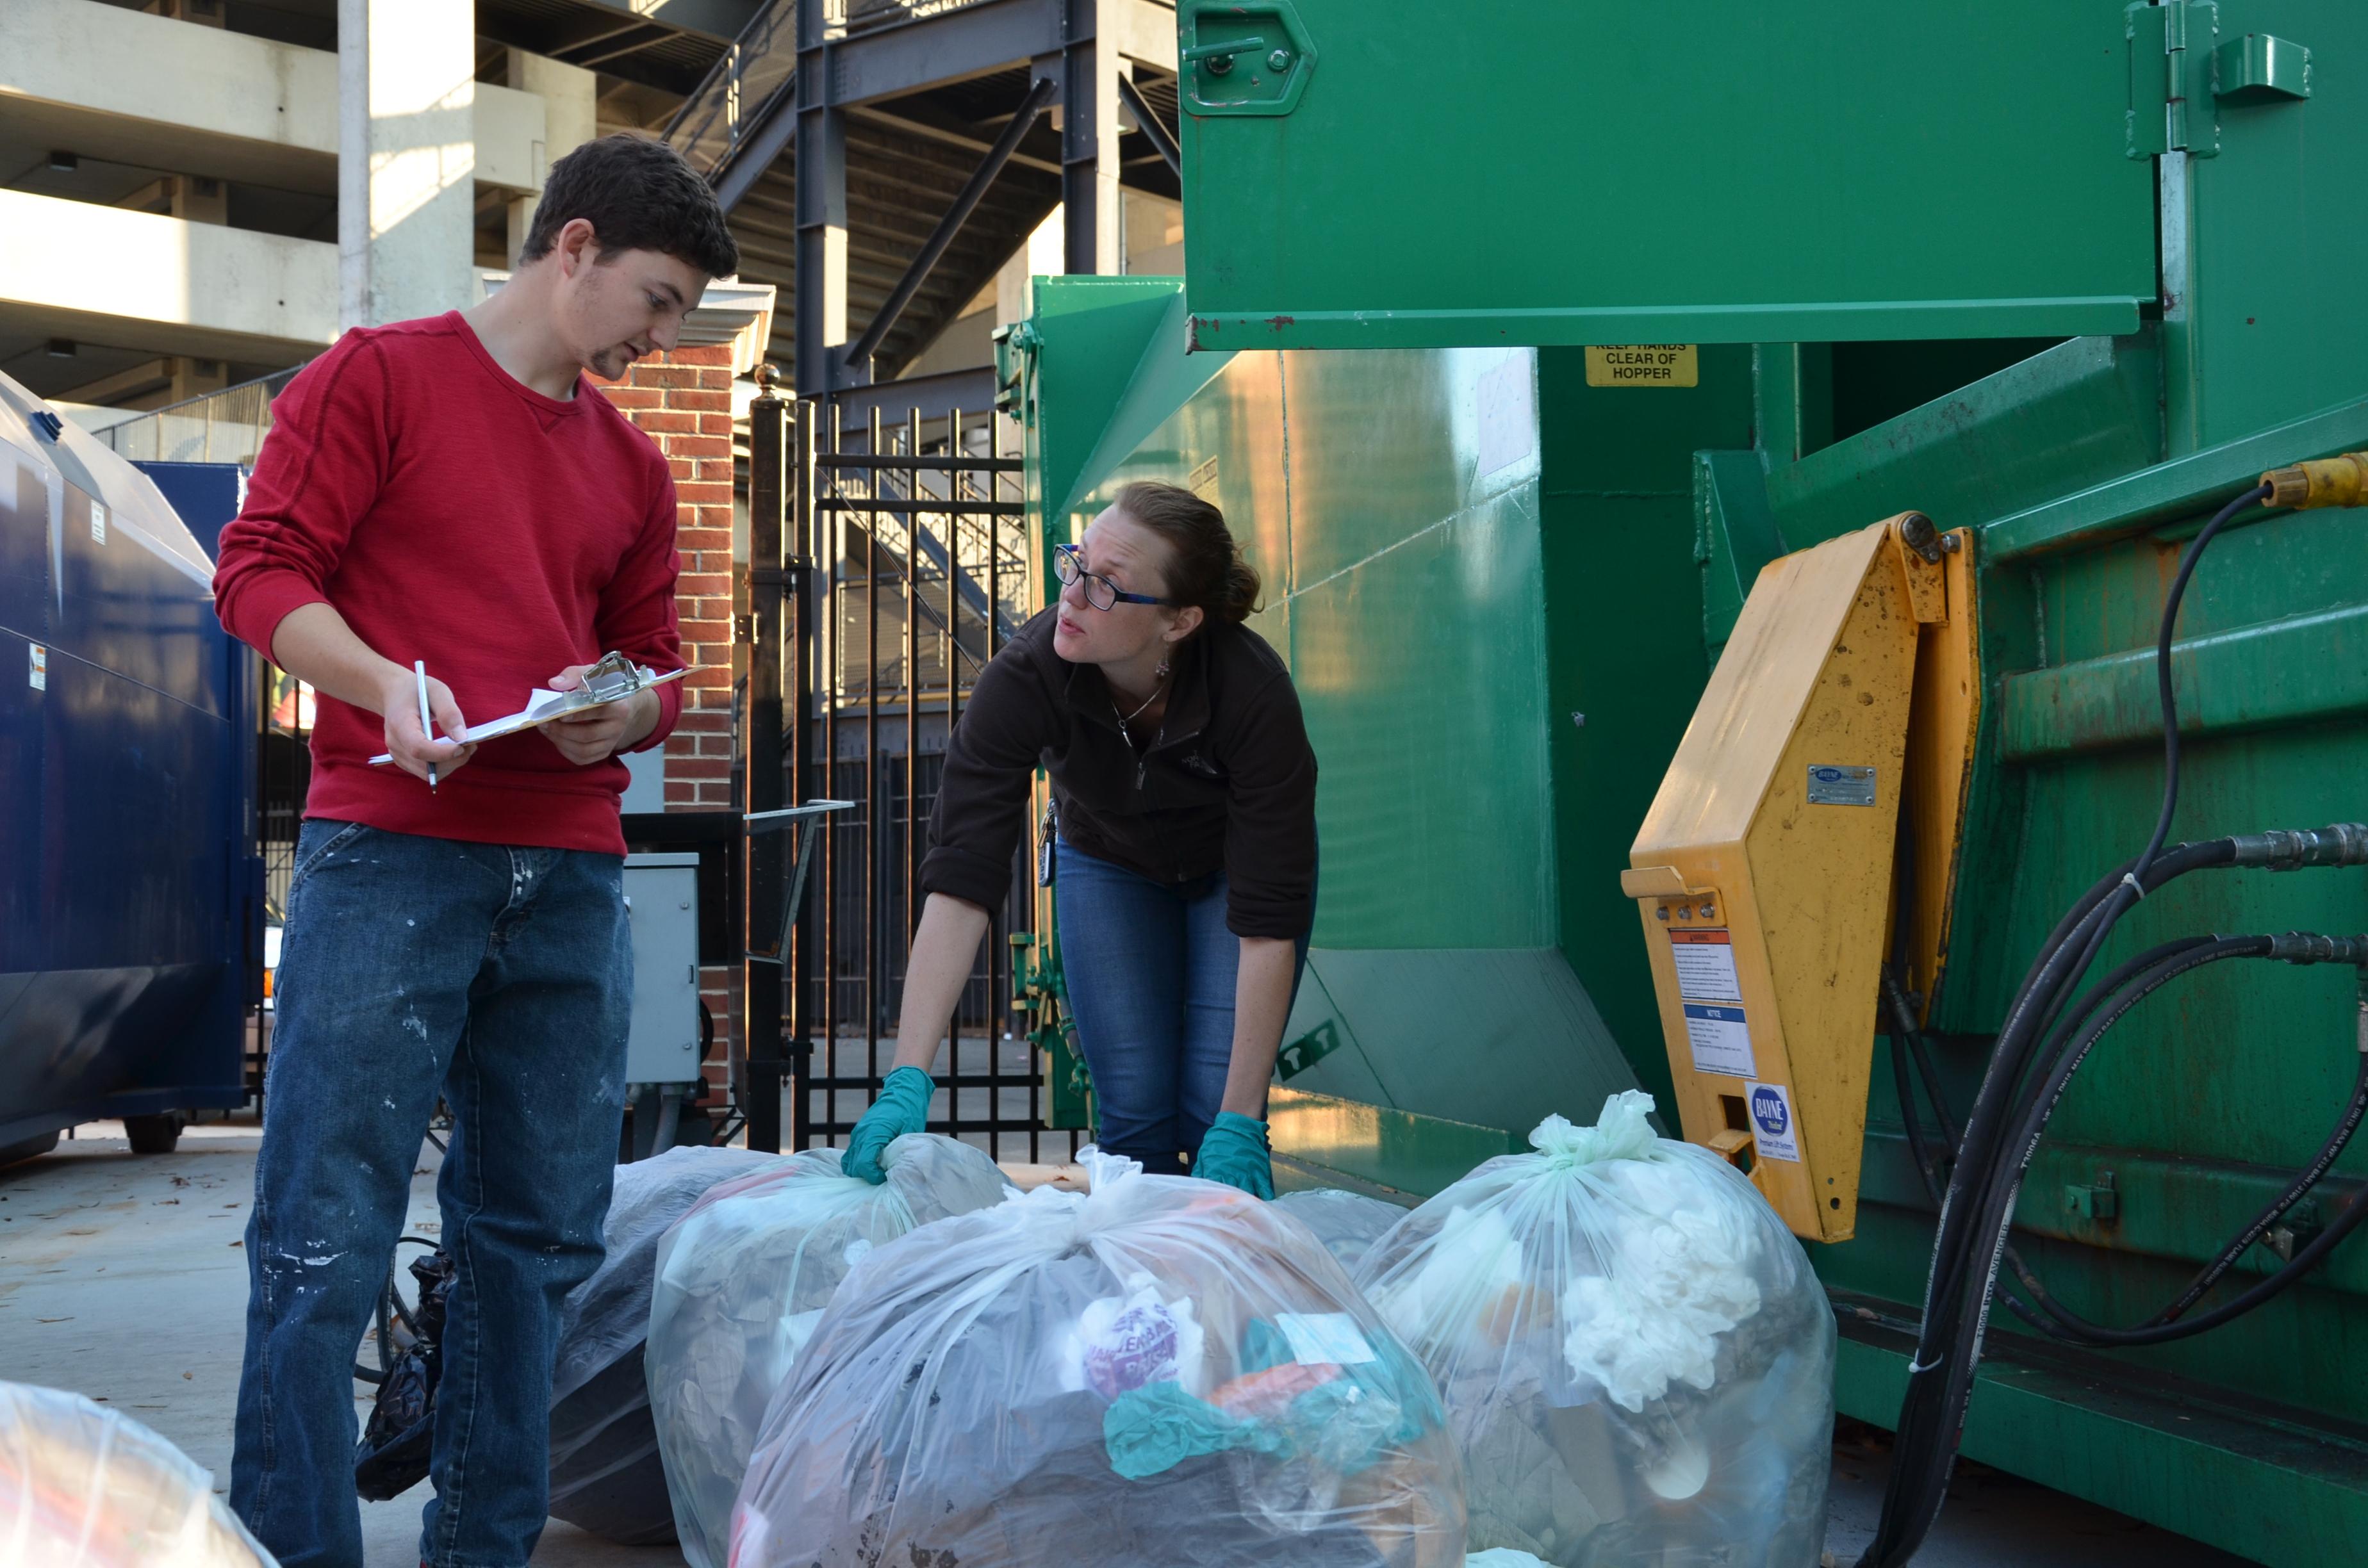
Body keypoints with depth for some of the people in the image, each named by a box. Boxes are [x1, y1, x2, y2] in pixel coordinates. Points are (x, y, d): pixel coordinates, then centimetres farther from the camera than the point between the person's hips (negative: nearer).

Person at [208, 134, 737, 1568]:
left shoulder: (633, 466, 20)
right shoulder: (381, 377, 3)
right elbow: (261, 568, -3)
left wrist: (617, 714, -1)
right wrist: (389, 683, -19)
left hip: (571, 875, 6)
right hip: (388, 855, -6)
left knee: (539, 1242, 7)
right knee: (326, 1243, -7)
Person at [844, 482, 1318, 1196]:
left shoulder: (1253, 691, -39)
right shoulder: (1026, 675, -35)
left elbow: (1268, 921, -36)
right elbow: (960, 881, -38)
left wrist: (1239, 1120, -38)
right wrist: (908, 1081, -46)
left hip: (1231, 864, -2)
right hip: (1108, 862, 2)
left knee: (1217, 1120, -13)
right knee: (1133, 1116, -5)